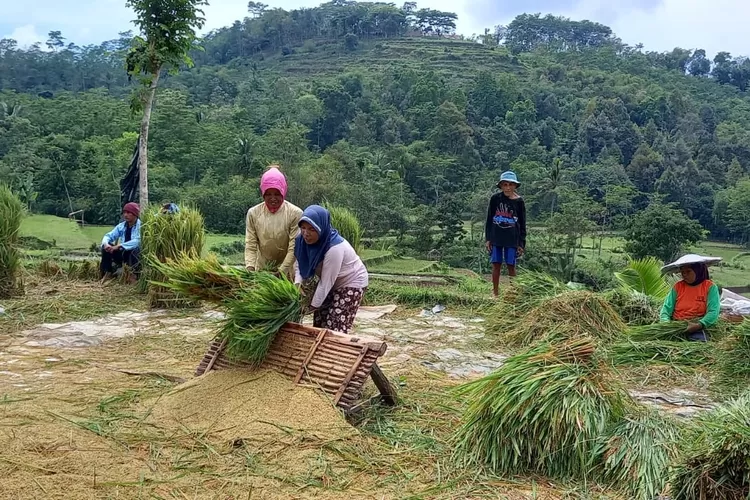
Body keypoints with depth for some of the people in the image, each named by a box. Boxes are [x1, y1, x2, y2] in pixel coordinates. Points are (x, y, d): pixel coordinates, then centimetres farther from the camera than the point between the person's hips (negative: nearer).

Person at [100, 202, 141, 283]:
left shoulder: (140, 226, -15)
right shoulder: (121, 226, 3)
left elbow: (137, 241, -30)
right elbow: (108, 236, 2)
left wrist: (119, 246, -35)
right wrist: (106, 243, -23)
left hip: (137, 255, -5)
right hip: (123, 254, 6)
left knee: (135, 249, -36)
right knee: (106, 247, -10)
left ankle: (135, 275, -20)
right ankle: (107, 272, -2)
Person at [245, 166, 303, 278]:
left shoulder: (295, 213, -13)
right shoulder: (253, 213, -4)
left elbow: (294, 248, -16)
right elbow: (250, 245, -5)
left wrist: (282, 271, -24)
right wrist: (250, 268, -20)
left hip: (287, 272, -2)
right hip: (261, 270, 2)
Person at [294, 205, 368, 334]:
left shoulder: (334, 247, -36)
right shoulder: (304, 240, -16)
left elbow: (326, 281, -29)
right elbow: (299, 263, -3)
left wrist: (313, 306, -22)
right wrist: (298, 282, -22)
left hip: (352, 283, -7)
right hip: (331, 283, 8)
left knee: (334, 330, -13)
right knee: (319, 325, 10)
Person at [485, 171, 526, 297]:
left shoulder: (519, 201, -3)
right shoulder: (495, 198, -1)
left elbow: (522, 224, 2)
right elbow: (489, 219, 5)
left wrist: (521, 243, -1)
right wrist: (488, 239, 2)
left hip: (512, 239, -1)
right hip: (496, 238, 1)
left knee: (511, 265, 2)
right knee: (496, 265, 5)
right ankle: (495, 293, 15)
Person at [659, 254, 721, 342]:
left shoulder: (710, 287, 2)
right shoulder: (678, 286, 11)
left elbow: (713, 312, -8)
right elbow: (666, 308, 7)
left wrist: (698, 325, -25)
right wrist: (666, 322, -15)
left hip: (699, 328, -3)